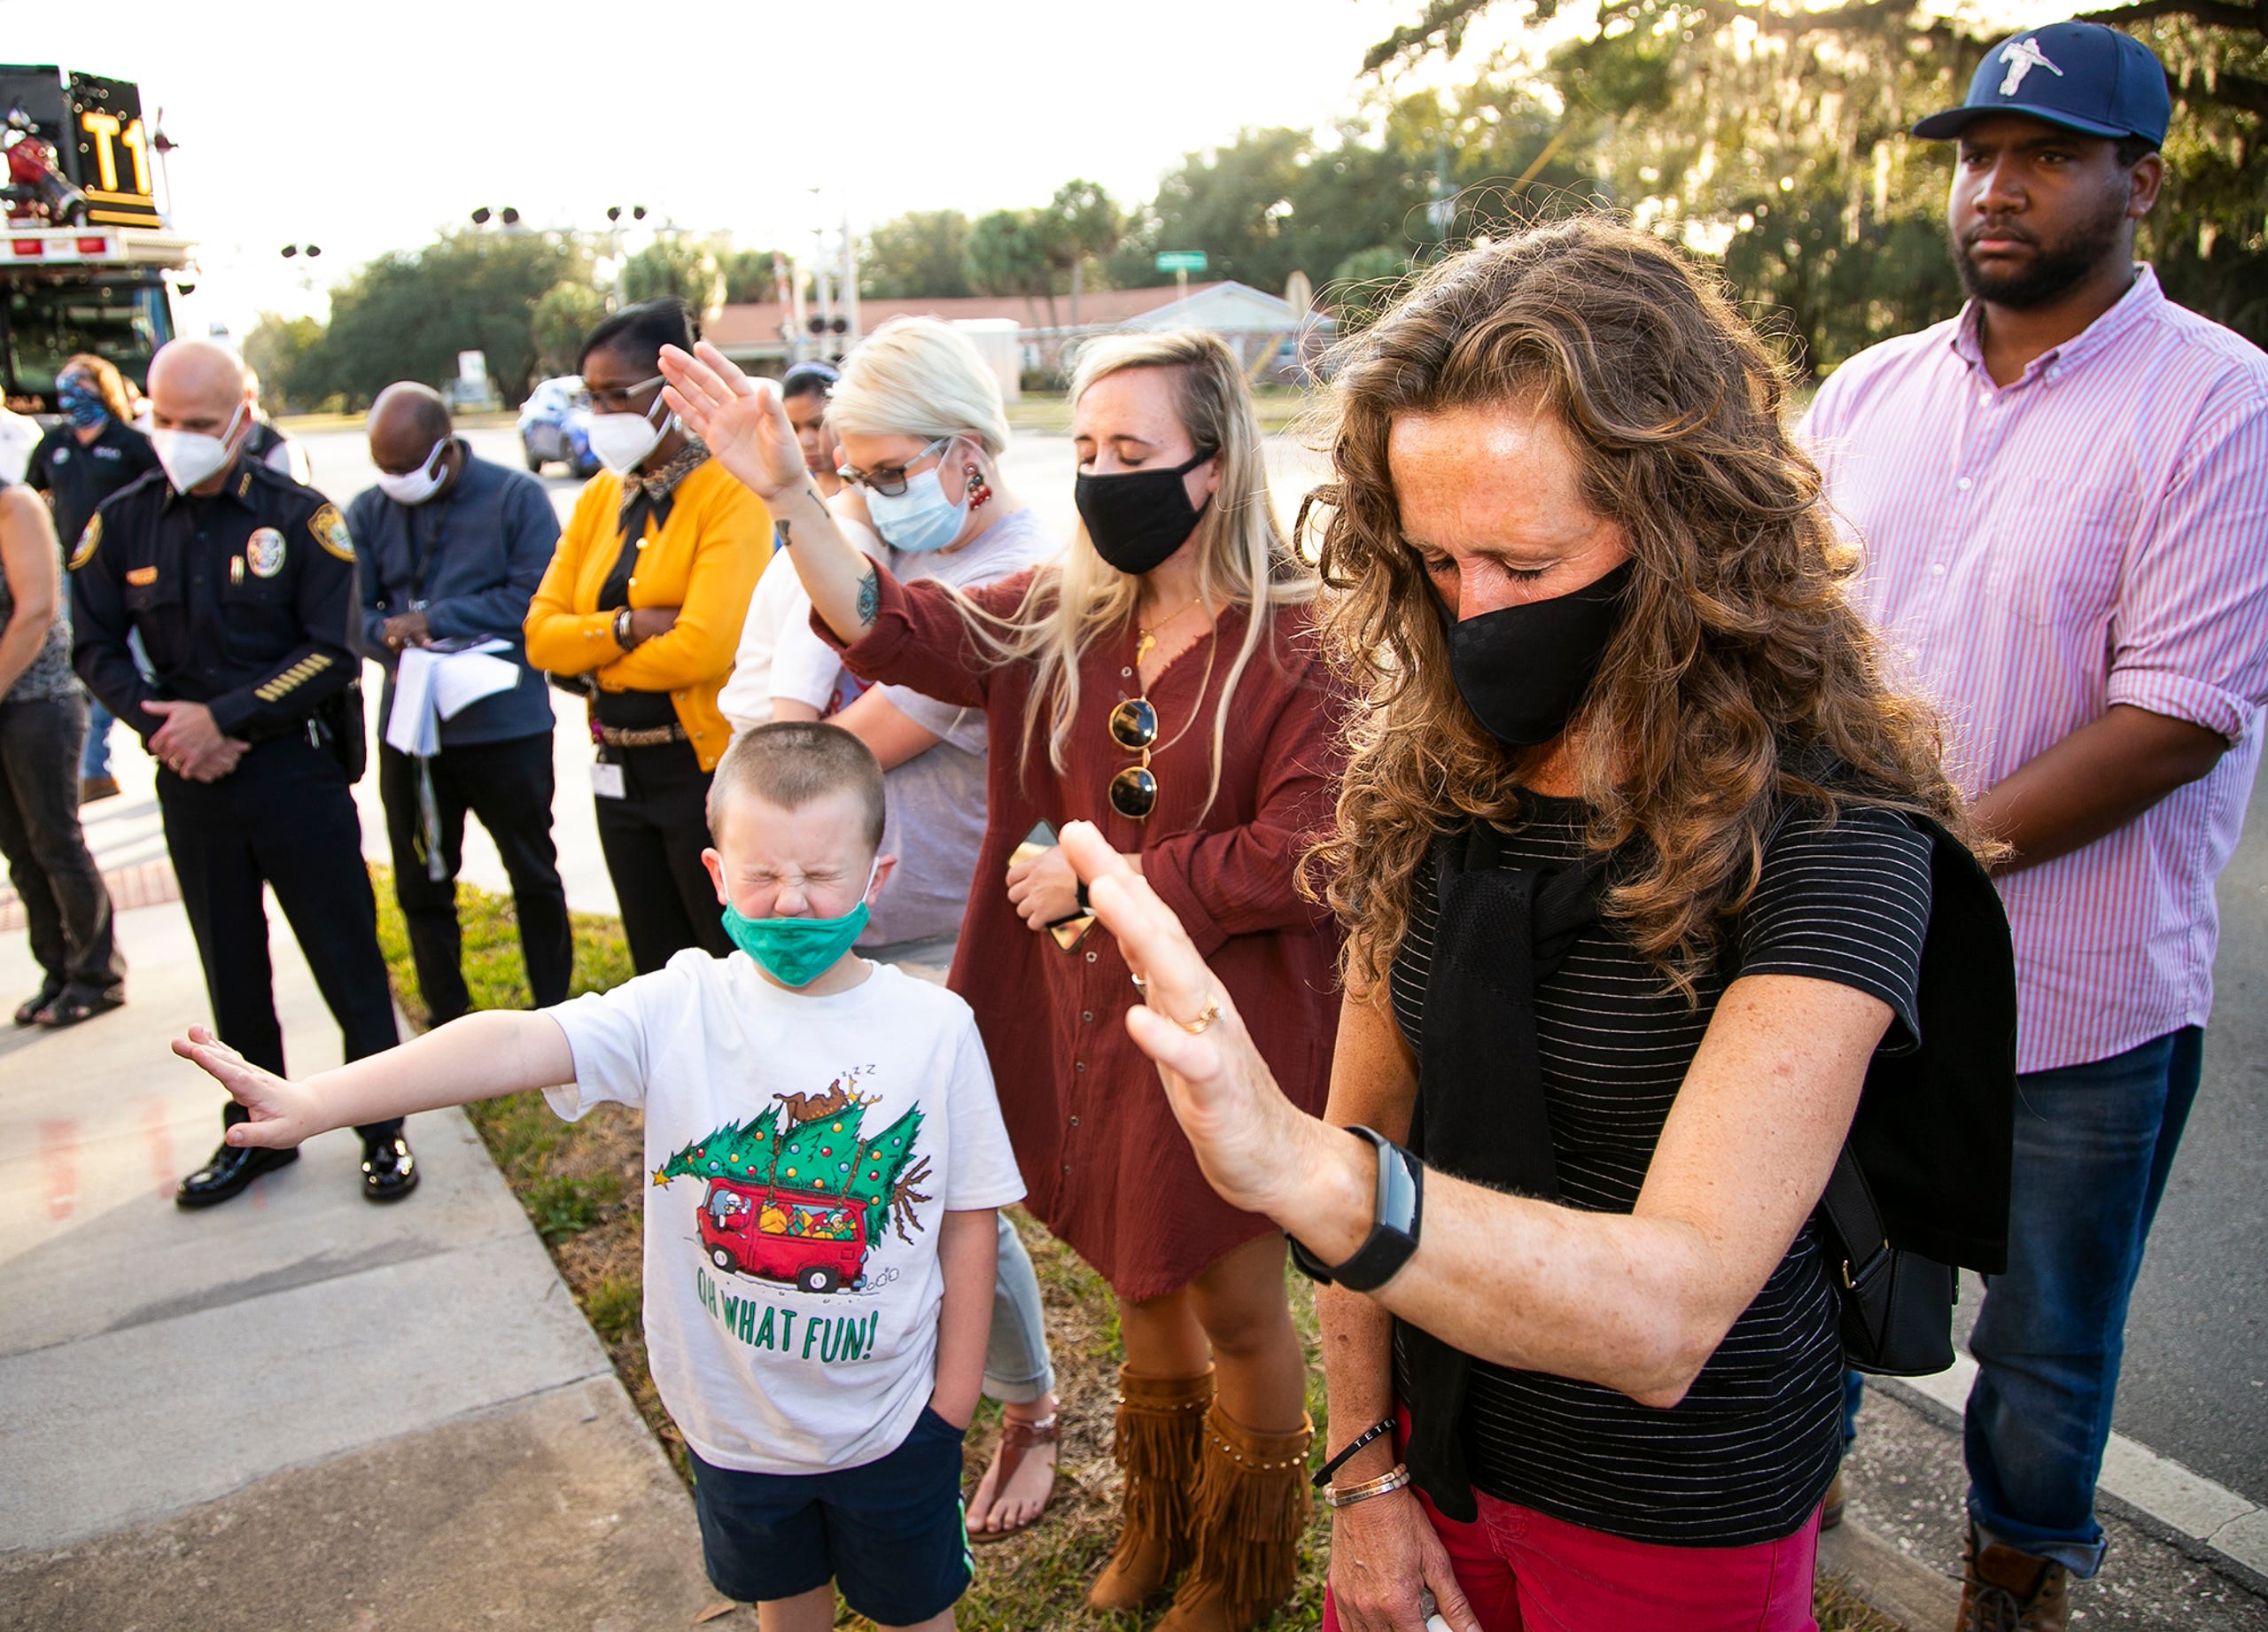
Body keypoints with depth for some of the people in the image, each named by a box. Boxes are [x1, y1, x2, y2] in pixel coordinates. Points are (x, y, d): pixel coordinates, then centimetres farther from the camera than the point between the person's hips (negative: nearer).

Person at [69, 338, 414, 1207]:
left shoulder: (299, 516, -7)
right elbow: (96, 649, 7)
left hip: (295, 769, -3)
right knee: (232, 968, 14)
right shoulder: (121, 523, 2)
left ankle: (383, 1132, 17)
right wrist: (163, 726, -9)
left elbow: (332, 653, -9)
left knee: (348, 960, 3)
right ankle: (256, 1133, 30)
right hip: (189, 780, 3)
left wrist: (222, 717, -14)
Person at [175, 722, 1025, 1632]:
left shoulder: (935, 1027, -17)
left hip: (890, 1417, -1)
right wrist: (314, 1102, -43)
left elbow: (969, 1217, -10)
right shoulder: (681, 1008, -16)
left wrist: (953, 1398, -6)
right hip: (733, 1412, 2)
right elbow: (515, 1045, -30)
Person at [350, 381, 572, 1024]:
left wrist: (434, 620, -17)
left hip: (506, 725, -4)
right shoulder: (369, 511, 4)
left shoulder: (515, 495, -7)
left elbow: (537, 598, -17)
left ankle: (554, 1012, 27)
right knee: (422, 886, 13)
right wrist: (389, 633, -24)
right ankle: (447, 1022, 29)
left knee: (535, 877, 11)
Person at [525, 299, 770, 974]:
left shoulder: (730, 492, -13)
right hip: (621, 770, 7)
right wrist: (626, 626, -16)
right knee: (658, 970, 19)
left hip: (708, 767, -7)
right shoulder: (598, 497, 8)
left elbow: (704, 647, -23)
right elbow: (542, 632, 2)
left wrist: (596, 656, -7)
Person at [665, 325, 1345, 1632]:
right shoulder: (1063, 617, 2)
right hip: (1086, 1018, 5)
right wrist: (788, 490, -21)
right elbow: (893, 630, -9)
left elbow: (1295, 859, -21)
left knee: (1236, 1305, 14)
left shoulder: (1298, 643, -16)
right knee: (1141, 1282, 23)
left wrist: (1096, 877, -16)